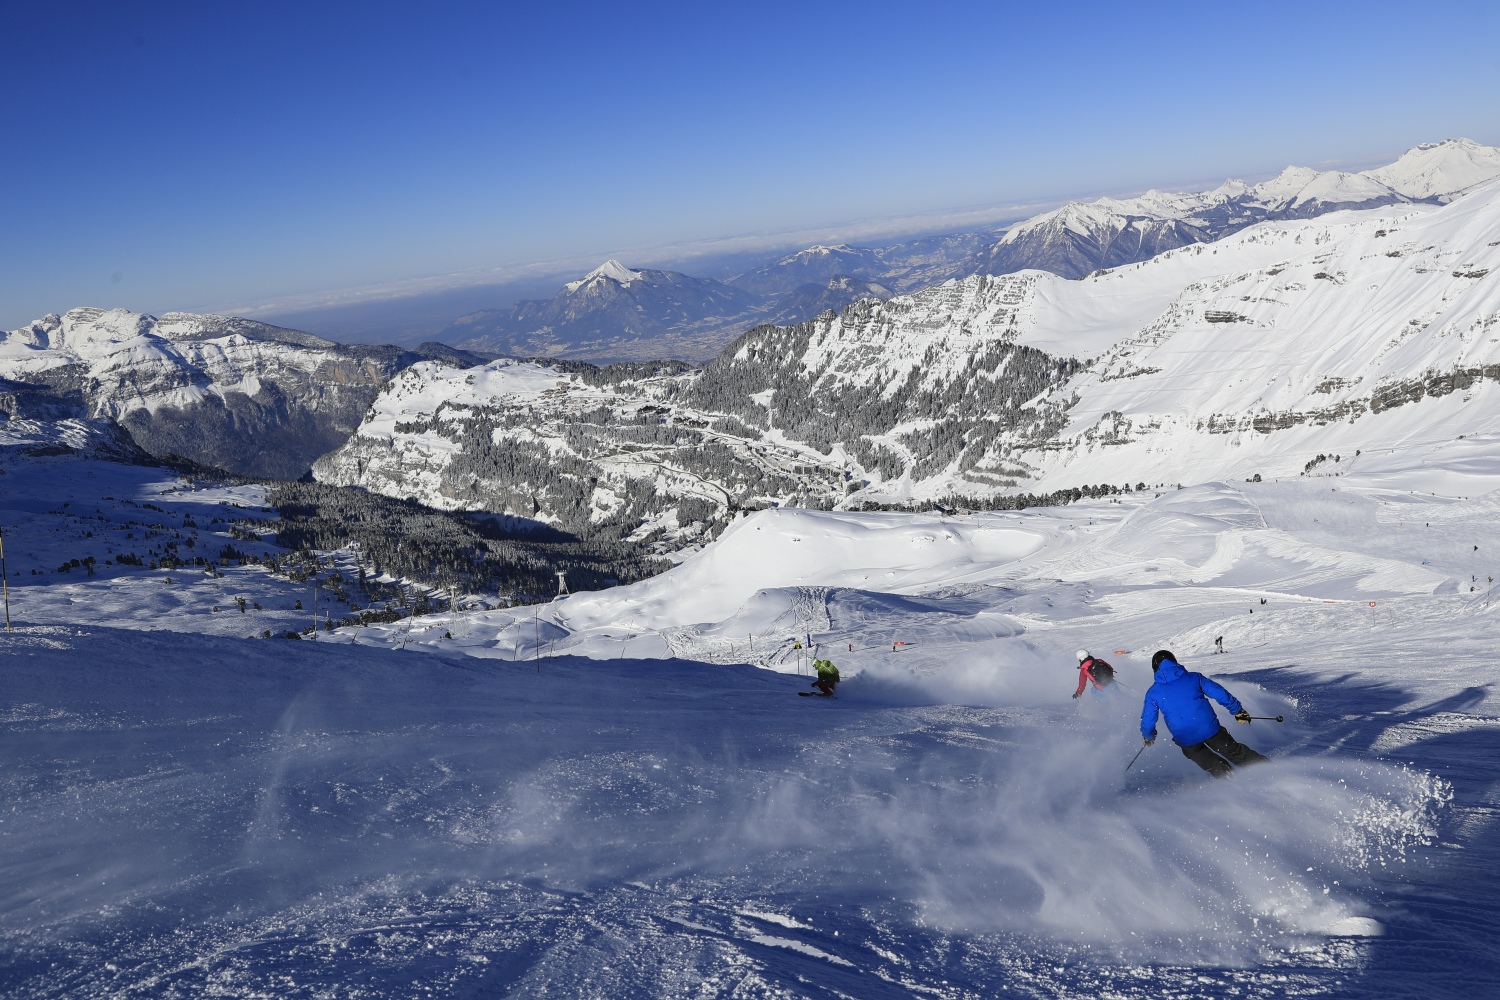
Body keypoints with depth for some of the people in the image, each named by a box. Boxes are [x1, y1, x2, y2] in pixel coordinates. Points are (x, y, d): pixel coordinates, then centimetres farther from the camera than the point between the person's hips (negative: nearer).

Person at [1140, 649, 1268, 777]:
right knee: (1235, 752, 21)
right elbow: (1219, 693, 4)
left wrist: (1148, 737, 26)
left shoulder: (1153, 693, 2)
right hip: (1210, 728, 1)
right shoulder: (1193, 678, 4)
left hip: (1186, 740, -1)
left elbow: (1147, 721, 5)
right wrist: (1238, 710, 16)